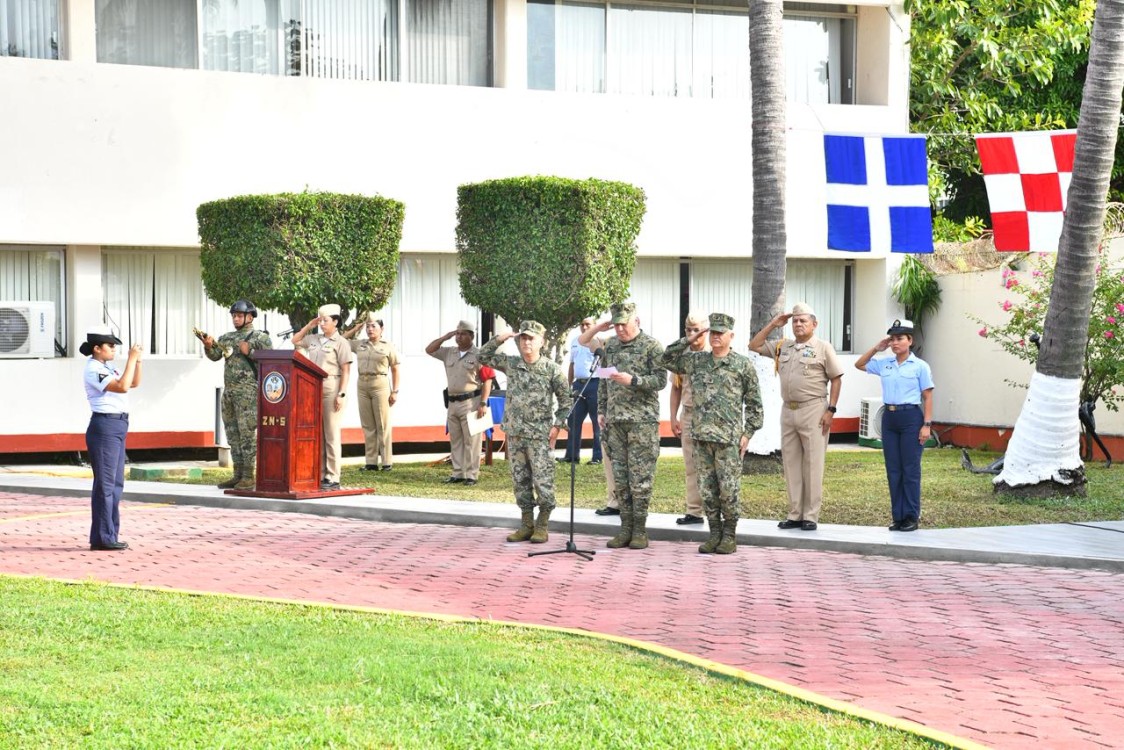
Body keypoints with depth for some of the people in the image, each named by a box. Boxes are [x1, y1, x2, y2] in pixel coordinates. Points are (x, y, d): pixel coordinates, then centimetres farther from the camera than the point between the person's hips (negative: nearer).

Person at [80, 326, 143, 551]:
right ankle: (102, 537, -3)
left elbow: (134, 383, 22)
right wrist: (131, 359, -19)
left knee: (116, 483, 12)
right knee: (106, 483, -7)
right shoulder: (94, 370, -12)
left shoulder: (106, 369, 17)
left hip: (117, 427, 10)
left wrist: (138, 360, 9)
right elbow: (122, 387, -24)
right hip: (105, 426, -10)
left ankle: (108, 535, 17)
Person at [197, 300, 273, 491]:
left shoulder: (261, 338, -1)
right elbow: (214, 356, 5)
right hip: (228, 391, 7)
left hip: (248, 392, -7)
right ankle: (238, 475, 14)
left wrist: (249, 352, -15)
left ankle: (248, 477, -7)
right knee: (233, 434, 8)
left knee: (247, 433, -8)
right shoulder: (227, 338, 16)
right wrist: (208, 346, -14)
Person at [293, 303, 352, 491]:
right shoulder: (314, 339, 14)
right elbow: (295, 340, 28)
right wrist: (309, 326, 15)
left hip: (331, 389, -6)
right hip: (313, 389, 6)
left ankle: (333, 479, -3)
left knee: (331, 435, -5)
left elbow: (346, 370, -9)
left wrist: (342, 394, -16)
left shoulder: (340, 342, -4)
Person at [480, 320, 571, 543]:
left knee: (543, 481, -5)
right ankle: (526, 525, 16)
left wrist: (558, 425, -7)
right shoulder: (511, 364, 5)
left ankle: (542, 526, 4)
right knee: (520, 481, 8)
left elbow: (566, 399, 0)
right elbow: (484, 356, 14)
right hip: (515, 434, 4)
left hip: (540, 435, -4)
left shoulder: (551, 369, -5)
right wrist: (499, 339, -1)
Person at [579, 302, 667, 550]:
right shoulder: (610, 346, 14)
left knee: (640, 477, -5)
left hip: (642, 420, -5)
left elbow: (661, 380, -10)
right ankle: (626, 528, 11)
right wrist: (601, 410, 13)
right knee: (620, 476, 6)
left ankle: (639, 530, 1)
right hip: (615, 420, 5)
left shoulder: (651, 346, -3)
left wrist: (632, 380, -20)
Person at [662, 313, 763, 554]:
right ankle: (714, 533, 14)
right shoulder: (697, 361, 12)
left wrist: (748, 433, -4)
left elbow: (754, 403, 3)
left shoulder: (743, 365, 2)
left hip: (729, 437, -4)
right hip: (701, 435, 4)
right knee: (707, 488, 6)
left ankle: (730, 535, 6)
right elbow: (667, 360, 19)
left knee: (729, 489, -3)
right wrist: (688, 341, 9)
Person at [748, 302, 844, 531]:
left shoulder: (823, 348, -1)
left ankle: (811, 516, -2)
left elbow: (836, 379, -3)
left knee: (812, 464, -4)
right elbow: (754, 345, 19)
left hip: (813, 410, -6)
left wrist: (830, 410, -10)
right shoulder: (782, 347, 15)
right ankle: (795, 514, 13)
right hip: (788, 410, 6)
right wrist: (772, 324, 10)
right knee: (791, 463, 7)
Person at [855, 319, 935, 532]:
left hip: (910, 417, -5)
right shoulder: (884, 364, 9)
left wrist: (927, 424, -11)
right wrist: (876, 348, 7)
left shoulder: (920, 366, -3)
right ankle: (898, 516, 12)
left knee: (910, 469, -1)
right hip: (889, 417, 5)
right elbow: (859, 364, 20)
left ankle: (911, 517, 5)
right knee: (893, 470, 6)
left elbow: (927, 397, -4)